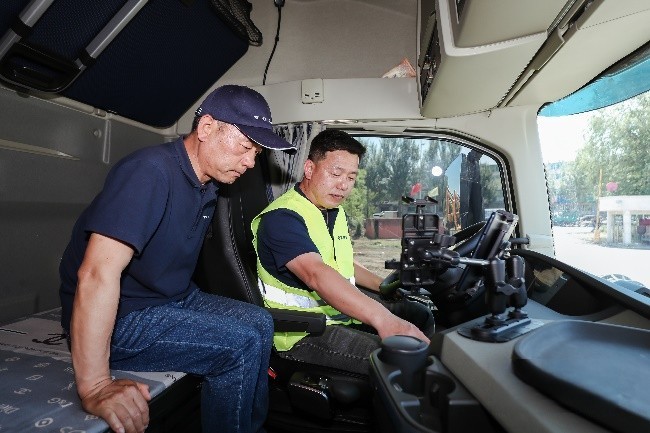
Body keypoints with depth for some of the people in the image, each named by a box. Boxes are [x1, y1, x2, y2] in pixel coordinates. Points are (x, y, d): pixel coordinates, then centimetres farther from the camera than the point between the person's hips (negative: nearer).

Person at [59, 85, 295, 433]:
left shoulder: (208, 184, 4)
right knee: (241, 345, -19)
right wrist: (94, 388, -33)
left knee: (259, 322, 5)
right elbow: (97, 273, -33)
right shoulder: (151, 171, -24)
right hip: (121, 317, -9)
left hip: (174, 300, 9)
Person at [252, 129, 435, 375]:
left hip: (344, 309, 10)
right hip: (302, 332, -9)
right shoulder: (282, 217, -20)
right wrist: (382, 318, -47)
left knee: (421, 316, 9)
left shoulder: (336, 213, 13)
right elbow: (316, 275, -37)